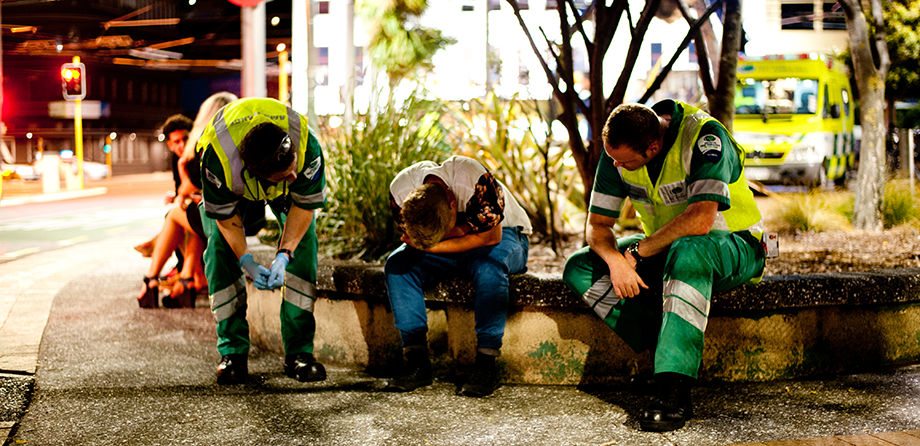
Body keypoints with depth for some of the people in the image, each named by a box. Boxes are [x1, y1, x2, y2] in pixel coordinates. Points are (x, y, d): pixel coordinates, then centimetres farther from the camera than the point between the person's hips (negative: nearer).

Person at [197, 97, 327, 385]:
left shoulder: (308, 147, -41)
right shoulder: (218, 156, -43)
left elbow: (304, 205, -27)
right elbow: (225, 215, -26)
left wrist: (283, 255, -36)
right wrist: (248, 263, -33)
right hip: (232, 188, -1)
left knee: (303, 240, -18)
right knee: (220, 246, -18)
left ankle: (299, 352, -12)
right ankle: (233, 352, -8)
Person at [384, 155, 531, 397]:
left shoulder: (475, 181, -36)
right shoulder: (400, 190, -23)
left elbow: (491, 236, -30)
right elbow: (413, 239, -16)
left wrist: (435, 246, -33)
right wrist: (467, 227, -26)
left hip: (502, 235, -4)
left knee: (488, 268, -39)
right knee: (396, 264, -22)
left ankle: (486, 364, -31)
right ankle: (416, 360, -21)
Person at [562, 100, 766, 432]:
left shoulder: (704, 137, -27)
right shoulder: (617, 150, -8)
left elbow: (700, 219, -38)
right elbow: (598, 224, -5)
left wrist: (636, 251, -28)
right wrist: (616, 261, -27)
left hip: (733, 246, -6)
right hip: (665, 251, 7)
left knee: (687, 252, -42)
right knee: (579, 269, -12)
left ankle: (675, 391, -41)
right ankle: (662, 351, -17)